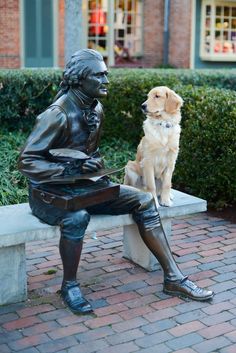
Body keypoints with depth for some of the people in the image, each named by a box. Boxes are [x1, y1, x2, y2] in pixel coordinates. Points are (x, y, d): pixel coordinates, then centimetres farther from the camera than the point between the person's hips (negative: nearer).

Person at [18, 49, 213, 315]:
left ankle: (173, 278, -5)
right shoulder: (58, 114, -20)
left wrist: (94, 163, -5)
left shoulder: (96, 109, 4)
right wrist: (71, 169, -29)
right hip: (49, 191, -7)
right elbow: (26, 161, -21)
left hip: (82, 187, 7)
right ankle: (69, 285, -13)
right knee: (77, 217, -40)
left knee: (143, 201, -7)